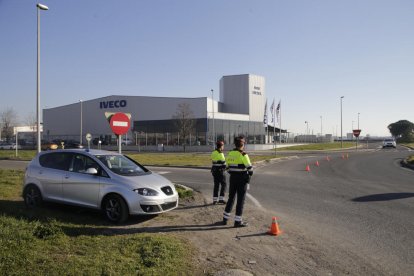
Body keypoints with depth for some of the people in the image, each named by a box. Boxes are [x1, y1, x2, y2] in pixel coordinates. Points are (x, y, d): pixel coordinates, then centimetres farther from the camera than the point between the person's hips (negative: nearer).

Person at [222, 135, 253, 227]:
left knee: (231, 198, 17)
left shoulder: (230, 154, 5)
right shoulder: (243, 155, -15)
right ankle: (238, 221, 7)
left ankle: (225, 218, 24)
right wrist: (250, 173, 3)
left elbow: (228, 166, 11)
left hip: (232, 177, 6)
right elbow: (249, 167, -16)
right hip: (242, 178, -6)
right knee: (241, 200, 3)